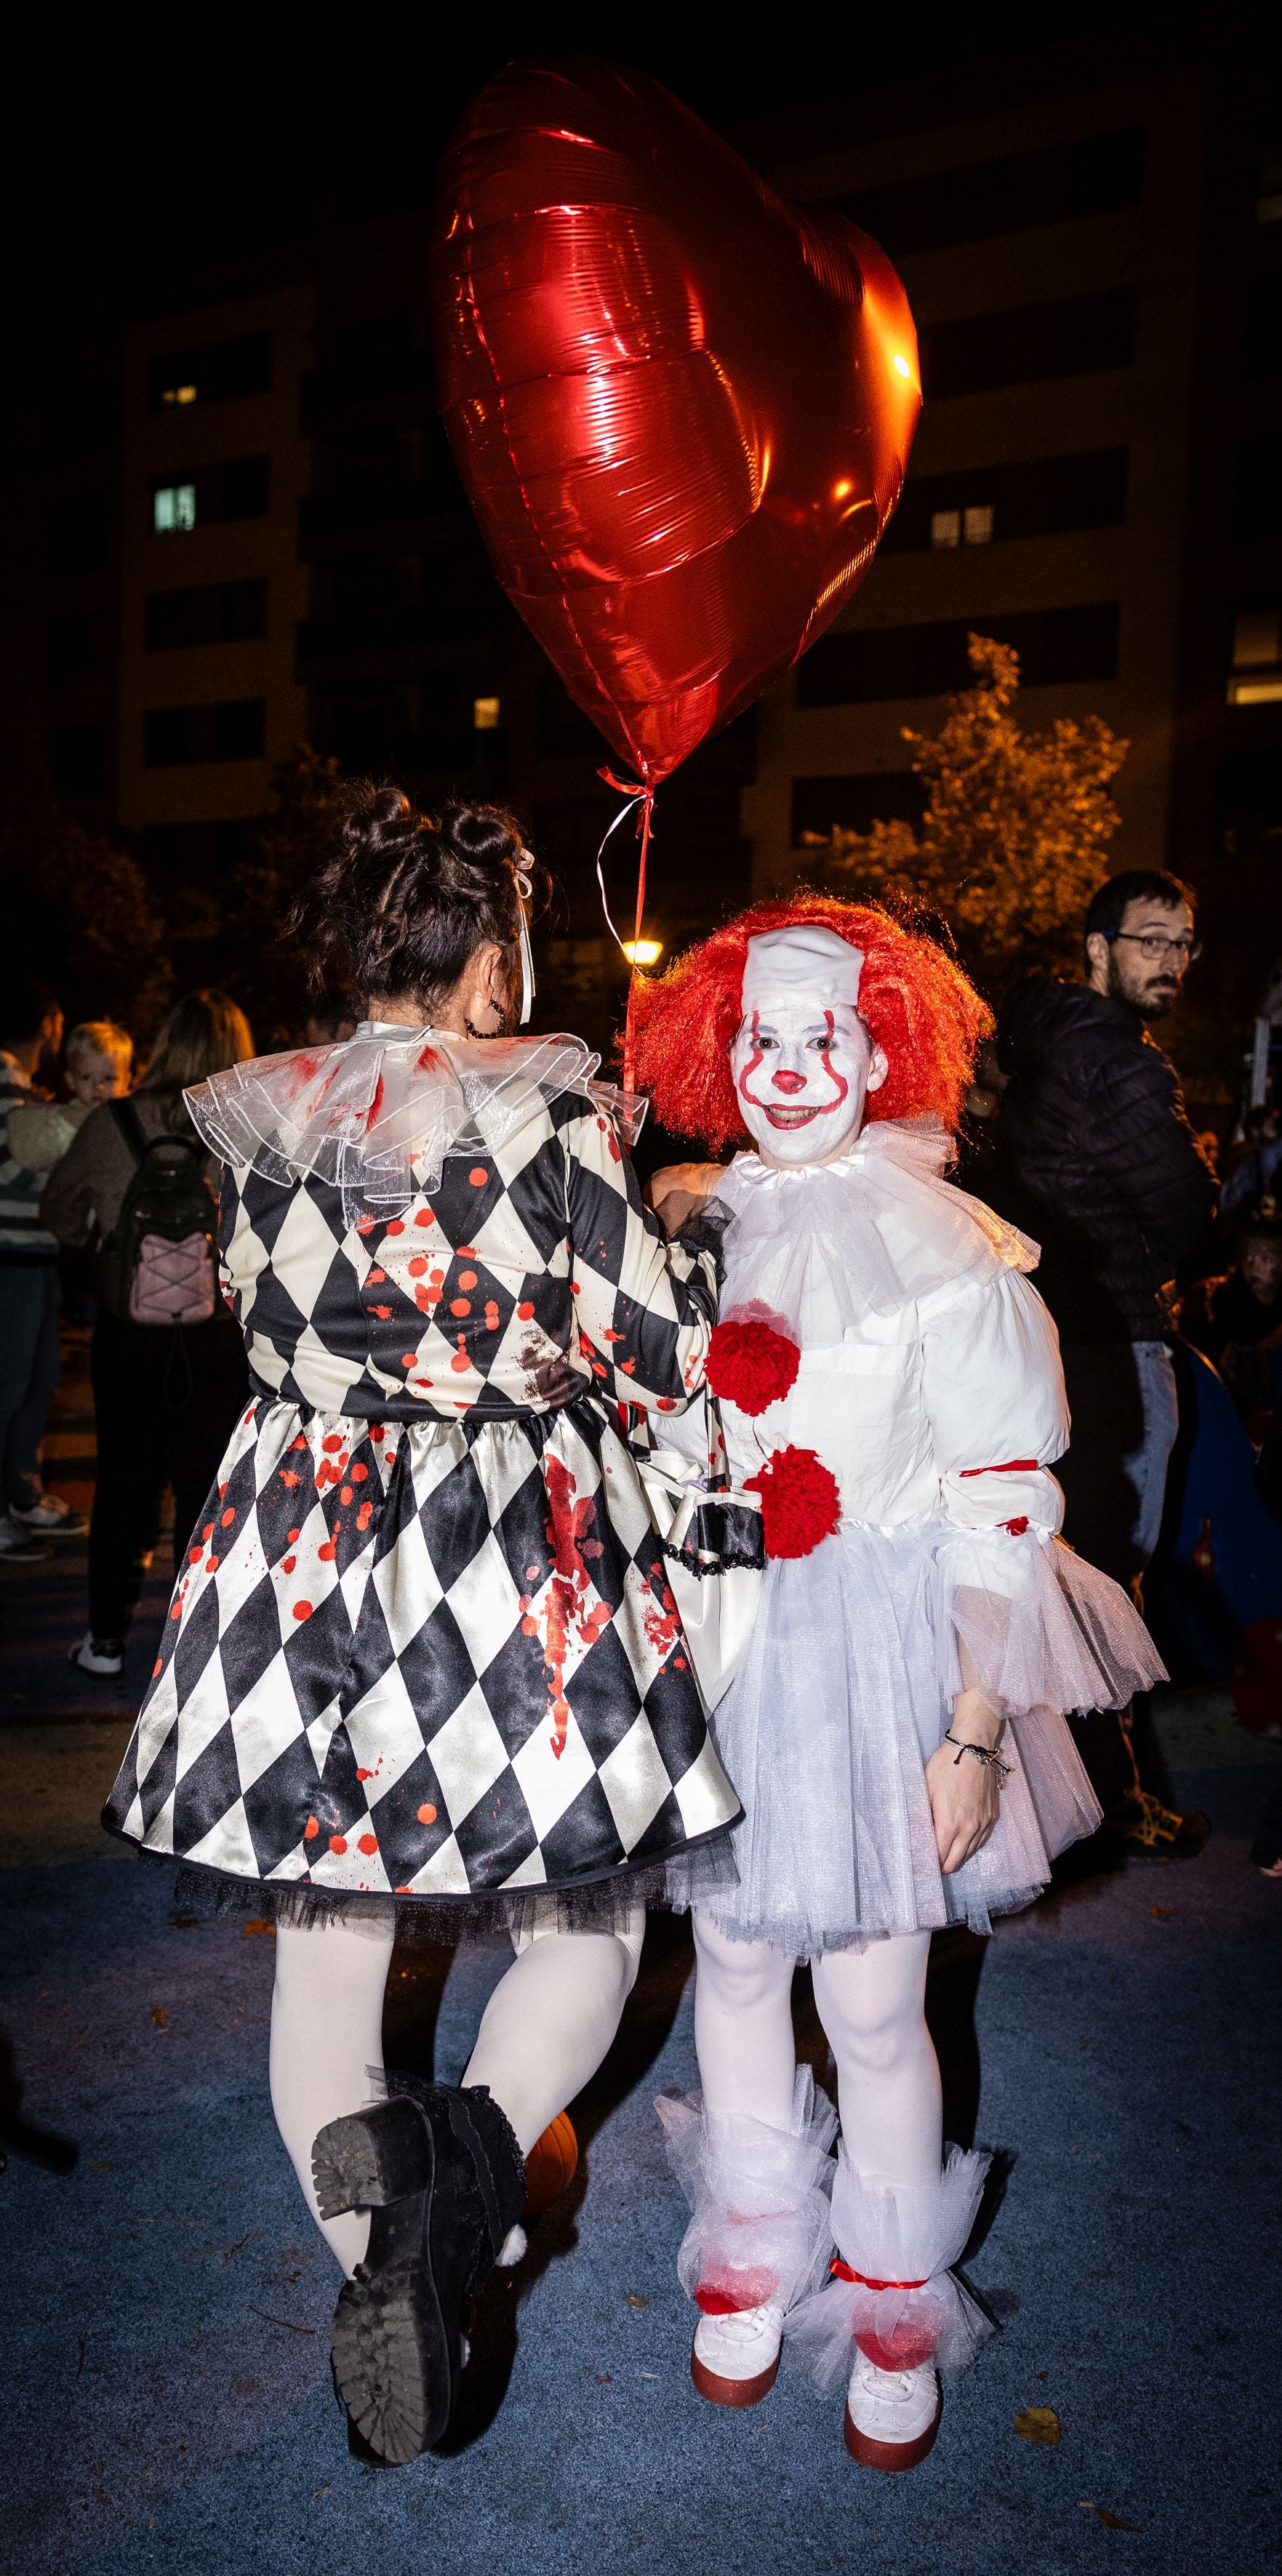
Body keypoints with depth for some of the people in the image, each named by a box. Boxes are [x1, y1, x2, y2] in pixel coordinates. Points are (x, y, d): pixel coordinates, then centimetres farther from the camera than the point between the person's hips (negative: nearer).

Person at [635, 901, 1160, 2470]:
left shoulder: (946, 1249, -13)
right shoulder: (698, 1228, 1)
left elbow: (1003, 1503, -12)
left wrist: (978, 1731, -13)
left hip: (879, 1654, -4)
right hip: (718, 1656, 4)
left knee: (870, 2001, 5)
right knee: (733, 1957, 17)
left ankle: (895, 2308, 34)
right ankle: (754, 2253, 43)